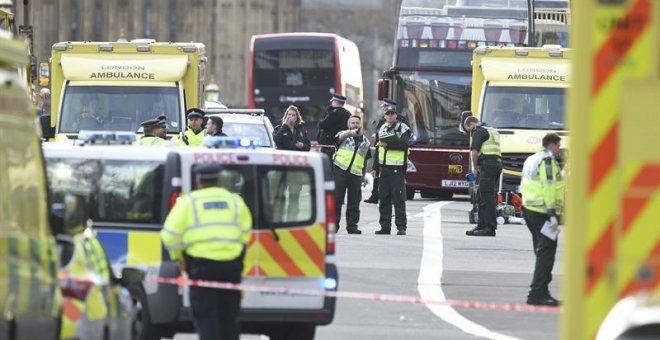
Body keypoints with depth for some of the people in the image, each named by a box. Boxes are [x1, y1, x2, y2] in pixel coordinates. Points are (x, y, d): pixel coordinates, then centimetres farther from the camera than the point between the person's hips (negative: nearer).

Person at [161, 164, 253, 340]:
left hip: (201, 265, -3)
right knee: (228, 315, 13)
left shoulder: (189, 201, -1)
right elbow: (245, 233, 7)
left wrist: (178, 257, 9)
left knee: (205, 314, -1)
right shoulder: (235, 201, 9)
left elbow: (170, 234, -5)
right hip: (231, 266, 3)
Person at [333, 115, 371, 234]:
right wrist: (351, 133, -43)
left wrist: (364, 176, 22)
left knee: (354, 202, 2)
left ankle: (352, 225, 7)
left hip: (356, 174, 3)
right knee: (336, 199, -5)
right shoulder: (345, 136, 5)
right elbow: (340, 136, -21)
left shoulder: (365, 142, 18)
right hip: (340, 170, -3)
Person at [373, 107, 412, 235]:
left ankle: (401, 226, -8)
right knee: (383, 198, 6)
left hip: (397, 168, -6)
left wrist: (387, 144, -25)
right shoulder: (382, 129, 18)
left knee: (399, 198, -9)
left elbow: (404, 145, -18)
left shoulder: (403, 128, -2)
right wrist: (376, 168, 22)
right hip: (384, 168, 6)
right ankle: (385, 226, 11)